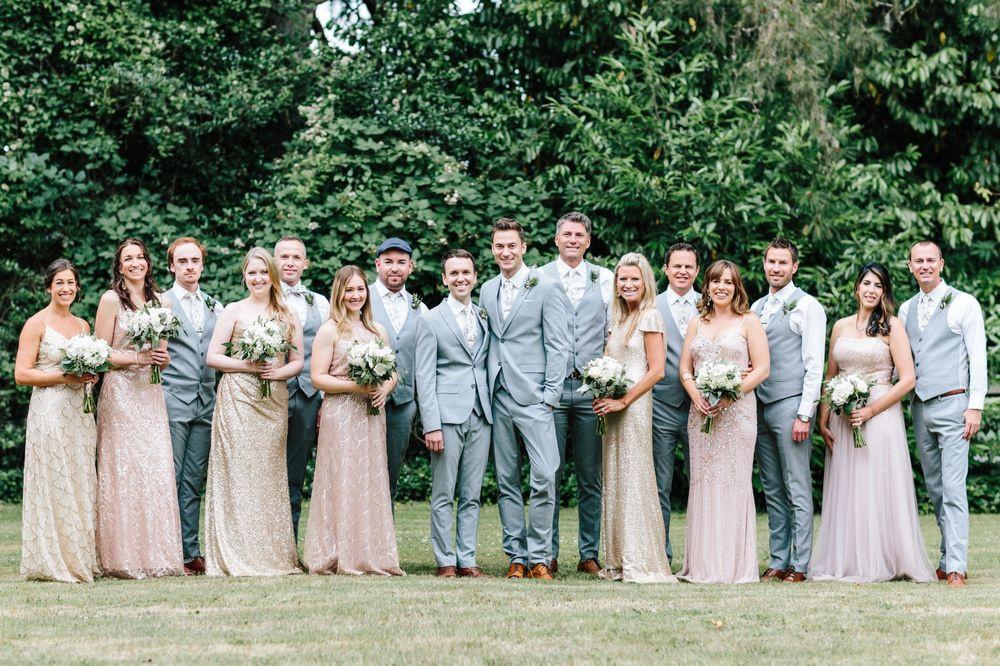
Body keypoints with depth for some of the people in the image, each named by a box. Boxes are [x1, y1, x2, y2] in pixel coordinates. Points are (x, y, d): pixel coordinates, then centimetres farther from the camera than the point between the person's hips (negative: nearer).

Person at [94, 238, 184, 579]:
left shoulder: (159, 301, 14)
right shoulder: (111, 299, -2)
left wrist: (163, 358, 1)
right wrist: (138, 358, -15)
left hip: (151, 393, 5)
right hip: (121, 391, -5)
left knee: (157, 471, 0)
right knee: (125, 471, -7)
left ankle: (157, 555, 5)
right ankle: (125, 559, -4)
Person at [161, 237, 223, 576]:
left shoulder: (215, 307, 16)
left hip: (206, 403, 5)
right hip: (172, 402, -5)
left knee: (194, 483, 6)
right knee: (170, 481, -6)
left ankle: (191, 553, 8)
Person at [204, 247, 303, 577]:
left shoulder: (287, 314, 13)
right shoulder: (234, 311, 4)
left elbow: (297, 361, 11)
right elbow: (213, 357, 0)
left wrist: (278, 371, -9)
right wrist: (248, 366, -12)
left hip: (275, 400, 3)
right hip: (237, 398, -3)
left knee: (270, 474, 3)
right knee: (237, 472, -7)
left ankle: (273, 555, 7)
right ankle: (236, 557, -6)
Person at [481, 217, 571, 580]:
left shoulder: (546, 287, -2)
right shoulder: (488, 290, 14)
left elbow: (558, 345, -5)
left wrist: (550, 395, -10)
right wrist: (483, 388, 8)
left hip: (533, 397, -5)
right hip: (498, 397, 5)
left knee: (544, 478, -12)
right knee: (506, 481, 7)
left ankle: (539, 557, -4)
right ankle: (516, 556, 12)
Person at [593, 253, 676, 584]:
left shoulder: (650, 316, -7)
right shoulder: (619, 318, 17)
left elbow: (656, 370, -13)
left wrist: (623, 401, -15)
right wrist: (603, 395, 2)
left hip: (634, 406, -8)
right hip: (613, 407, 8)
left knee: (634, 480, -7)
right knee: (615, 481, 8)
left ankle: (643, 564, -4)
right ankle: (619, 561, 12)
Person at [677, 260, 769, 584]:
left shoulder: (749, 321, 3)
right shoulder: (697, 323, 15)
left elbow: (762, 368, -3)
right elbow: (685, 368, 12)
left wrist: (730, 395, -14)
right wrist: (697, 396, -7)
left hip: (736, 411, -4)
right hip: (701, 412, 4)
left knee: (733, 482, -5)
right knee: (703, 484, 2)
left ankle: (734, 565, -2)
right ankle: (702, 565, 4)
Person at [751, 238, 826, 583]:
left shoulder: (807, 307, -3)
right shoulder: (756, 308, 17)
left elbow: (814, 365, -8)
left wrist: (804, 415, -14)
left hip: (790, 405, -7)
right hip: (760, 407, 7)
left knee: (798, 490, -4)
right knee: (773, 491, 8)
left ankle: (800, 565, -3)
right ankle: (778, 562, 12)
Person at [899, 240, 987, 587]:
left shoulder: (963, 304, -2)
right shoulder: (906, 309, 14)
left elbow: (977, 356, -5)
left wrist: (975, 406, -11)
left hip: (952, 404, -6)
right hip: (919, 406, 6)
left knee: (952, 487, -12)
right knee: (935, 489, 9)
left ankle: (955, 566, -15)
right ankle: (948, 558, 15)